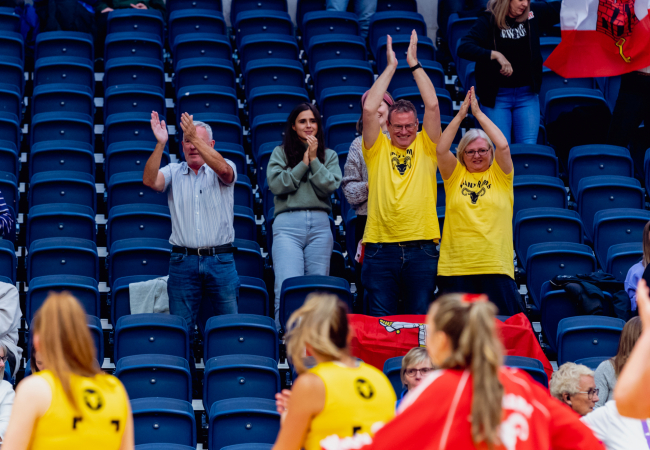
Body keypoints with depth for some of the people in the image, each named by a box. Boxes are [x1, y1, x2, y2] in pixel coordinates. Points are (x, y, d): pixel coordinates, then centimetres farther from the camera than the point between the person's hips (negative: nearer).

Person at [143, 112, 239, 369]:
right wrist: (160, 144, -19)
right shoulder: (173, 173, 10)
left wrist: (196, 137, -25)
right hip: (183, 262, 1)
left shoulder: (222, 170, 5)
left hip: (220, 261, -1)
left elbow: (223, 169, -20)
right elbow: (150, 181, -9)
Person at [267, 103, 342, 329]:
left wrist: (314, 159, -2)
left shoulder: (329, 155, 16)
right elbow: (276, 184, -2)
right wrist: (303, 163, -1)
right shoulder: (280, 153, 13)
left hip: (319, 224, 2)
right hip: (287, 224, -2)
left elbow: (330, 186, 1)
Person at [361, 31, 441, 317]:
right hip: (381, 247, 0)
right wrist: (391, 67, 1)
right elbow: (369, 109, -4)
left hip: (421, 248, 0)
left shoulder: (426, 148, 9)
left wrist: (414, 64, 2)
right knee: (380, 323, 1)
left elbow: (432, 105, -1)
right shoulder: (378, 149, 8)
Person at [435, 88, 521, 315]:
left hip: (496, 265, -1)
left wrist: (478, 113, -2)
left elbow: (503, 146, -7)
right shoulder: (455, 175, 11)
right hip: (454, 268, 1)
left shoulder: (500, 176, 9)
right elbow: (441, 150, -4)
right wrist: (460, 115, -4)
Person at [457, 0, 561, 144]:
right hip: (496, 96, -3)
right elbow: (464, 48, -21)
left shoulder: (533, 12, 2)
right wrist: (495, 55, -30)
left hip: (527, 95, 3)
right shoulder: (488, 21, -9)